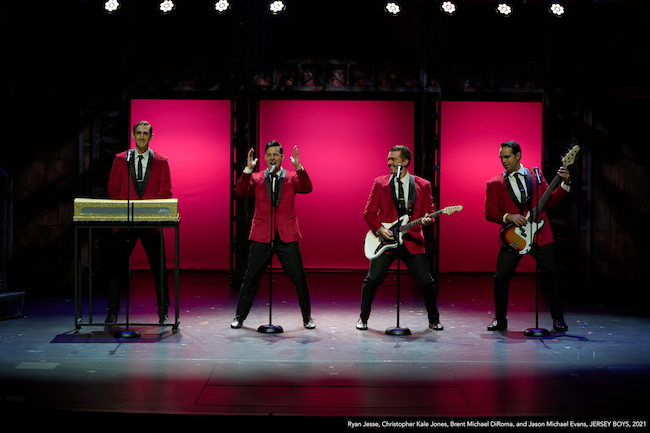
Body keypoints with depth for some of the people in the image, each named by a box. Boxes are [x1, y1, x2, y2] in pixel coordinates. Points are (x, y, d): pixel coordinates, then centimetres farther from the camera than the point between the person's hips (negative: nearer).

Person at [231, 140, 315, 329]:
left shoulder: (292, 177, 8)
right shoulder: (256, 178, 9)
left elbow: (307, 188, -9)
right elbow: (240, 192, -6)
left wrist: (298, 167, -21)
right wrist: (248, 169, -16)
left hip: (287, 236, 0)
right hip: (262, 236, 0)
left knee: (299, 277, 0)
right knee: (250, 278, 3)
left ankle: (307, 317, 16)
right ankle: (240, 317, 17)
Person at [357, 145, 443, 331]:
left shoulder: (423, 185, 6)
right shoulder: (379, 183, 5)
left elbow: (429, 212, 8)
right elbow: (369, 212, 5)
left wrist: (426, 220, -15)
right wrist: (380, 230, -10)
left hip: (412, 241, 0)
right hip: (384, 239, 0)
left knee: (426, 281, -1)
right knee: (372, 279, -6)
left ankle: (434, 319, 19)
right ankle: (363, 318, 13)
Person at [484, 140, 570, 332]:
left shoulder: (536, 176, 10)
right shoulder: (494, 183, 5)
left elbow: (551, 201, 10)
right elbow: (489, 212, 0)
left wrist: (565, 183, -1)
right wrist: (508, 217, -15)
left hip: (540, 235, 1)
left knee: (552, 275, -1)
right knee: (501, 277, -6)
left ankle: (558, 318, 16)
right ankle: (500, 319, 12)